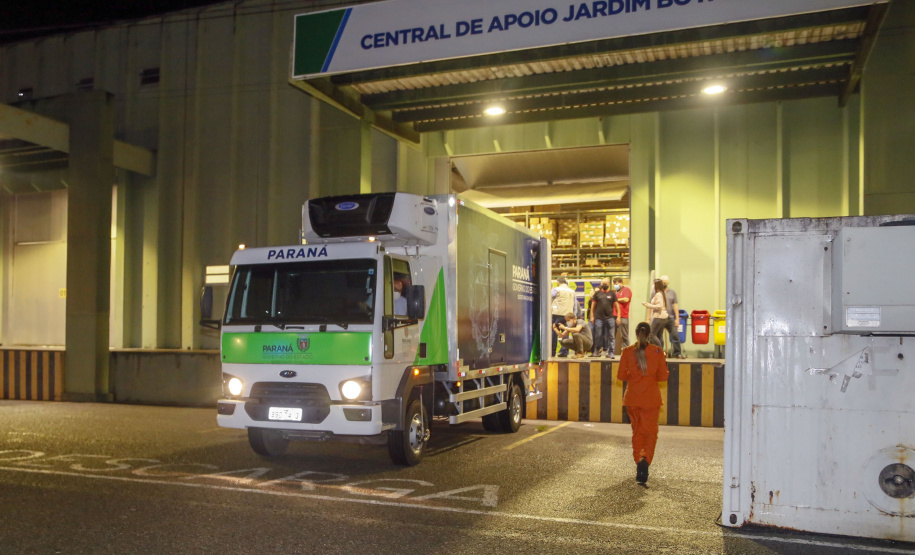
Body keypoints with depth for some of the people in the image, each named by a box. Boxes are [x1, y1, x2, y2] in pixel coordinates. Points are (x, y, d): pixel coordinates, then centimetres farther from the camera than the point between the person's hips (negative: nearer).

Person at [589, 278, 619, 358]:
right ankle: (596, 351, 18)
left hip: (610, 318, 0)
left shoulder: (612, 293, 8)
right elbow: (593, 305, 10)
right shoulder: (597, 293, 9)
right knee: (598, 336, 5)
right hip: (599, 318, 0)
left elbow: (616, 305, 7)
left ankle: (610, 352, 6)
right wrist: (592, 316, 4)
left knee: (611, 336, 0)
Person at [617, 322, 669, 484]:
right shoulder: (657, 351, -7)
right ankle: (645, 459, -21)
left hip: (632, 399, 2)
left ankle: (639, 461, 21)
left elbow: (621, 376, -3)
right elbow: (663, 376, -5)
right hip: (651, 398, -1)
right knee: (650, 432, 3)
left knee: (637, 432, 17)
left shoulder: (627, 352, -5)